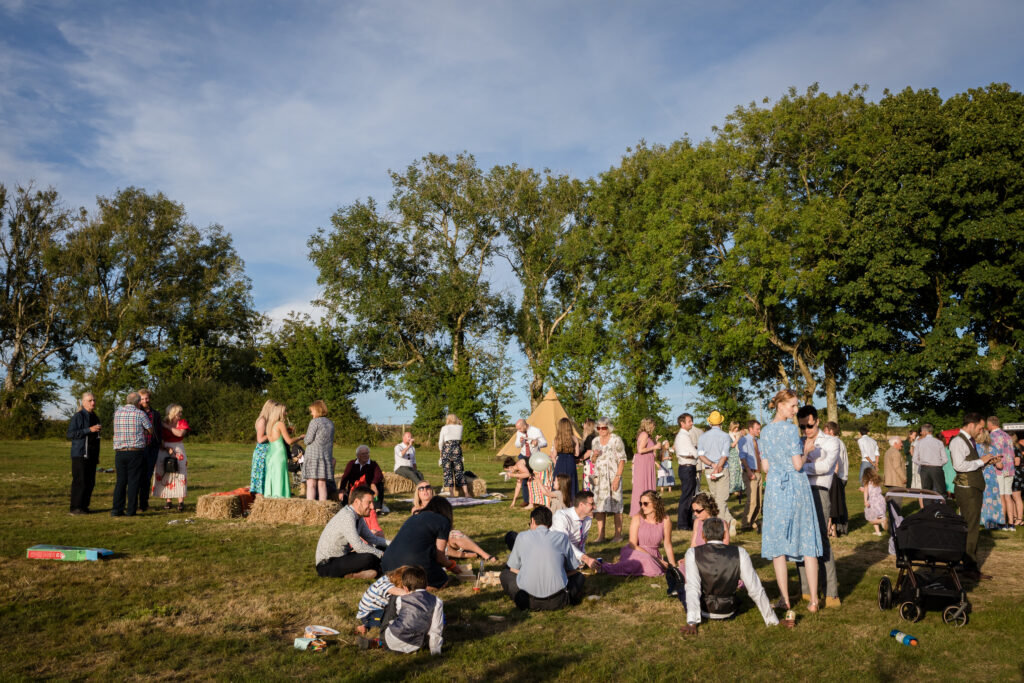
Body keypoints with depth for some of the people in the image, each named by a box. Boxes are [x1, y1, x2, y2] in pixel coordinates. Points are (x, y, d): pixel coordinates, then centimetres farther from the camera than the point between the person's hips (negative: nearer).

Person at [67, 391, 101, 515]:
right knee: (80, 481, -8)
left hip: (91, 455, 8)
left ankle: (84, 506, 15)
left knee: (90, 482, 7)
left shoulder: (94, 417, 18)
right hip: (80, 454, -8)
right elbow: (70, 434, -16)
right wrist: (89, 430, -22)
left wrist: (97, 455, 23)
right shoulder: (78, 416, -7)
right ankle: (75, 507, -2)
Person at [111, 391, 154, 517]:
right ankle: (131, 510, 2)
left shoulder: (117, 412, 5)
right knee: (133, 481, 2)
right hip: (136, 451, -4)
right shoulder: (140, 414, -7)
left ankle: (117, 509, 3)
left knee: (120, 481, 9)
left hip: (120, 453, 4)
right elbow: (151, 430, 3)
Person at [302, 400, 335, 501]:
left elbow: (308, 440, -7)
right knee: (322, 484, 8)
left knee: (311, 484, -5)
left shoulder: (314, 422, -8)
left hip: (313, 455, -6)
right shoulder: (330, 423, 13)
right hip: (327, 456, 6)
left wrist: (307, 431, 10)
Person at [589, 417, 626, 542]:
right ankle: (600, 535, 7)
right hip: (599, 477, 5)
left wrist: (617, 477, -15)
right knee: (598, 505, 1)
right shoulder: (595, 441, 13)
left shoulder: (616, 440, -4)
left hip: (613, 476, -5)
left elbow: (622, 460, -7)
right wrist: (594, 455, -2)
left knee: (616, 505, -3)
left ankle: (618, 535, 5)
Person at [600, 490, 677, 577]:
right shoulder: (637, 519, -9)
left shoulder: (665, 520, -6)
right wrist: (656, 559, -15)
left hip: (654, 555, 2)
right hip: (635, 552, -2)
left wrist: (673, 566, 4)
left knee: (654, 571, -32)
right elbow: (633, 545, -10)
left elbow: (668, 545, 5)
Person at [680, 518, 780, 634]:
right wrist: (773, 620, -5)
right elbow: (755, 589, -15)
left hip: (703, 611, -2)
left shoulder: (693, 553, -20)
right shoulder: (739, 553, -17)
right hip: (728, 612, 2)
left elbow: (692, 588, -29)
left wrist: (692, 622, -32)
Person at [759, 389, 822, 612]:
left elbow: (765, 466, 10)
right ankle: (813, 600, 7)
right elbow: (798, 464, -13)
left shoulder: (765, 432, 8)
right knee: (808, 543, 5)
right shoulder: (790, 429, -10)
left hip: (774, 486, 4)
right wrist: (806, 451, 4)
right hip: (795, 486, -4)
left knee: (777, 544, 6)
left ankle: (784, 599, 8)